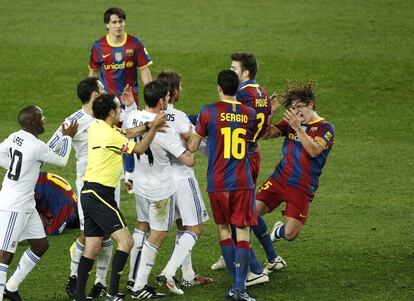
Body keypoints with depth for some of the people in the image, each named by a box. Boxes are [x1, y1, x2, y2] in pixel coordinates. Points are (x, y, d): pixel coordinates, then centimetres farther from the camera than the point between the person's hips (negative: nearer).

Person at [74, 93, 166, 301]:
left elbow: (125, 134, 23)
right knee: (125, 241, -12)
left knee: (92, 248, 9)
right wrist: (154, 127, 4)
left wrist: (148, 126, 13)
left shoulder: (96, 126, 10)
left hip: (89, 194, 9)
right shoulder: (110, 135, -15)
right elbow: (139, 149, -3)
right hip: (100, 194, -9)